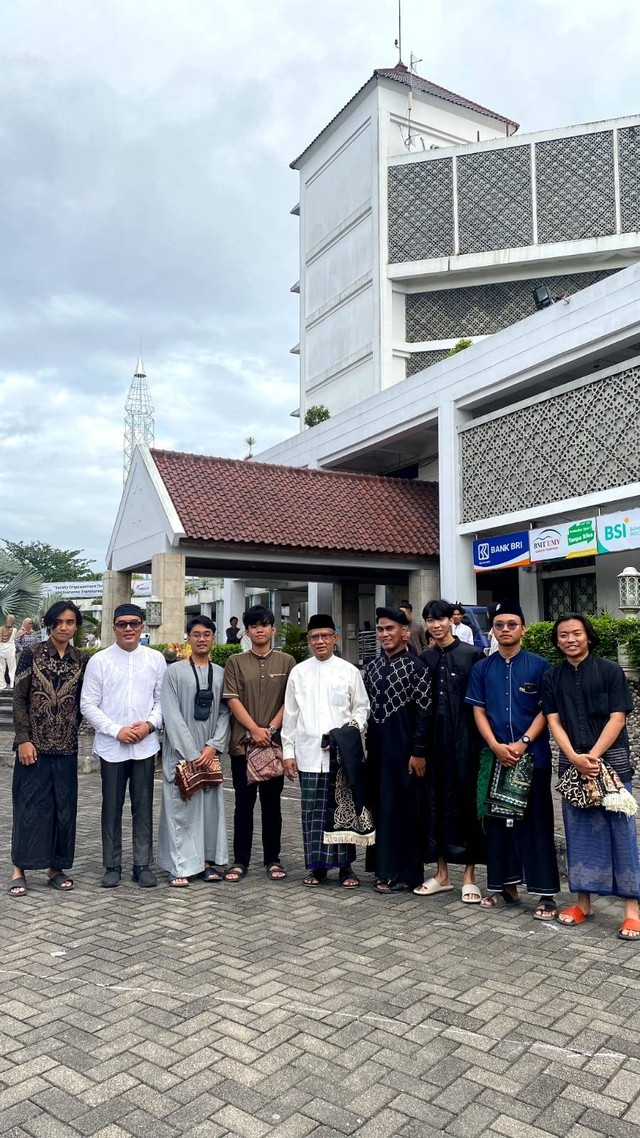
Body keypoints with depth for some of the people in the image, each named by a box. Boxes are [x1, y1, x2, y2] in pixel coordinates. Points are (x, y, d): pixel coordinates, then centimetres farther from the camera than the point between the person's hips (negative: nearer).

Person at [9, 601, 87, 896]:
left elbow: (80, 703, 10)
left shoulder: (81, 661, 4)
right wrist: (23, 740, -10)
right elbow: (18, 699, -5)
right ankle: (19, 869, 14)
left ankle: (56, 867, 20)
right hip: (34, 744, -3)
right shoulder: (32, 654, -4)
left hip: (66, 746, 3)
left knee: (64, 806, 8)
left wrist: (72, 732, 4)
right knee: (29, 805, 2)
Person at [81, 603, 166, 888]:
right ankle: (112, 866, 21)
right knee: (112, 807, 8)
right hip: (111, 746, -1)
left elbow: (162, 699, 6)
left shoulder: (155, 659, 3)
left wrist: (149, 724, -11)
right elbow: (88, 705, -3)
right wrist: (117, 731, -11)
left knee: (143, 807, 8)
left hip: (145, 745, 1)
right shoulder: (99, 660, -1)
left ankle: (143, 864, 19)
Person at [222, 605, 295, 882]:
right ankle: (240, 860, 15)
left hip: (275, 742, 1)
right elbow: (232, 699, -3)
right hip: (243, 742, 0)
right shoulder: (235, 661, 4)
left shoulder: (286, 661, 5)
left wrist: (271, 728, -9)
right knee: (244, 802, 5)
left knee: (272, 802, 9)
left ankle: (272, 859, 19)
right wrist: (255, 729, -11)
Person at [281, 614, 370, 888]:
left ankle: (345, 866, 18)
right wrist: (288, 752, 5)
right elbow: (290, 715, 8)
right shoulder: (299, 672, 6)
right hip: (309, 754, 1)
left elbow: (362, 709, 6)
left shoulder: (349, 671, 3)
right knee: (313, 812, 5)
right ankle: (316, 866, 18)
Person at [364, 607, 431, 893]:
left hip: (402, 747, -6)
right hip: (376, 747, 6)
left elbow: (423, 712, -12)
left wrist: (419, 752, -14)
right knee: (379, 805, 12)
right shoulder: (372, 667, 10)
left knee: (403, 807, 2)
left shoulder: (415, 666, -10)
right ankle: (385, 867, 25)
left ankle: (404, 873, 14)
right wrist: (364, 745, 12)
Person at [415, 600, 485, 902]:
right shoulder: (425, 659, 9)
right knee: (435, 800, 8)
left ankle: (469, 875, 13)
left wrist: (480, 739, -8)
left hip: (463, 738, -4)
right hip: (433, 739, 4)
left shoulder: (473, 654, -3)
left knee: (464, 800, 1)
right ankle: (442, 873, 21)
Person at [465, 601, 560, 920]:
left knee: (536, 822, 1)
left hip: (533, 756, -3)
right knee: (497, 820, 9)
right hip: (494, 756, 3)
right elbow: (478, 711, 4)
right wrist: (497, 746, -9)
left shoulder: (539, 666, 0)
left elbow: (546, 710, -3)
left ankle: (546, 893, 8)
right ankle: (505, 885, 22)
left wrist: (523, 742, -13)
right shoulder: (482, 669, 7)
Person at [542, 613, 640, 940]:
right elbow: (554, 721, 2)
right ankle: (583, 900, 19)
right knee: (580, 832, 8)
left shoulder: (610, 670, -2)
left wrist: (593, 756, -15)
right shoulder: (552, 678, 7)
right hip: (571, 764, 3)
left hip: (612, 761, -3)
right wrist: (575, 758, -13)